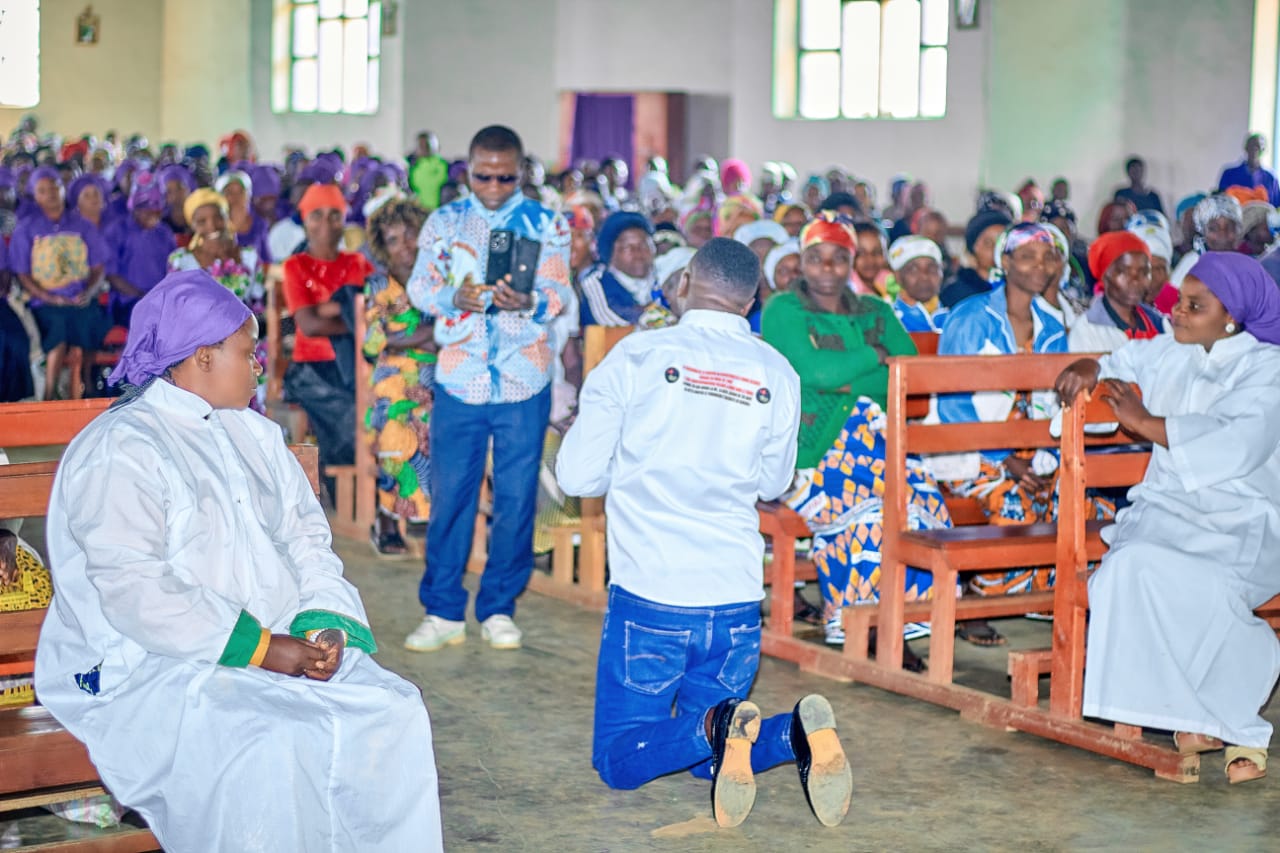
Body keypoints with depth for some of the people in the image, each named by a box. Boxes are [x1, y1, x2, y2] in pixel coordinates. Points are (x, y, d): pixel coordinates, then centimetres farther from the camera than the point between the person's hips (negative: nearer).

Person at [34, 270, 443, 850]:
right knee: (271, 748, -33)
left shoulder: (253, 433, 17)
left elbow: (305, 535, 15)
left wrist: (325, 623, -6)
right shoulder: (119, 449, -9)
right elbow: (134, 592, -19)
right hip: (158, 667, -7)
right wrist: (261, 649, -20)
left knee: (393, 712, -15)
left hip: (283, 645, 7)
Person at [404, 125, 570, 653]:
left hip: (524, 380, 0)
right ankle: (443, 612, 12)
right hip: (459, 377, 0)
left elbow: (558, 292, -4)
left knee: (516, 497, 3)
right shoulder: (444, 222, 9)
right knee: (449, 494, 1)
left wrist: (528, 301, -26)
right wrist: (454, 298, -19)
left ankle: (498, 609, 16)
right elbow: (419, 287, 2)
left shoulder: (545, 224, 6)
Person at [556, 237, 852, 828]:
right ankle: (797, 734, -14)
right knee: (707, 758, 19)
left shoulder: (637, 355, -6)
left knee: (619, 759, 9)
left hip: (649, 595, -3)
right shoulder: (777, 374, 2)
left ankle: (716, 730, -23)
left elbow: (578, 475, -5)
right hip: (736, 599, 3)